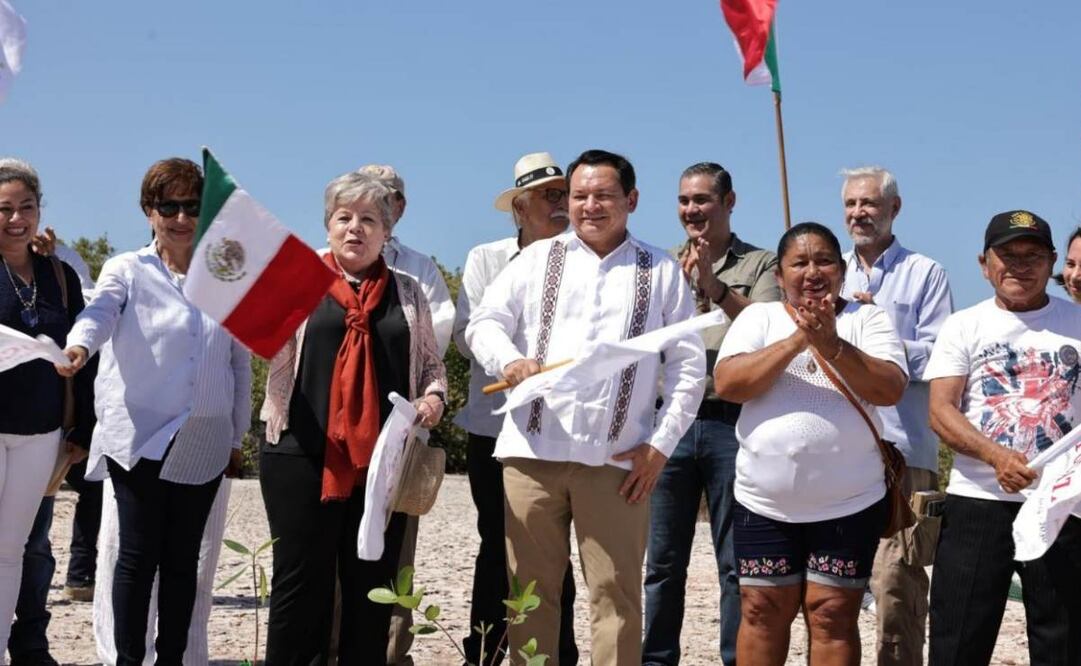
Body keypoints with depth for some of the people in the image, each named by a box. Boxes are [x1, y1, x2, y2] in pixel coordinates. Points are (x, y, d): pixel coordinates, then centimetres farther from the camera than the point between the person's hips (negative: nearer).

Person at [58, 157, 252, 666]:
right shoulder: (128, 271, 1)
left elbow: (241, 362, 13)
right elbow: (101, 311, -20)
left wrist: (238, 434, 14)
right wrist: (78, 346, -42)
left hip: (204, 443, 3)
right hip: (139, 437, -3)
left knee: (182, 559, 8)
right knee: (138, 556, -3)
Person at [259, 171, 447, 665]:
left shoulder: (408, 295, 14)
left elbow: (431, 363, 20)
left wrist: (434, 396, 0)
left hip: (383, 458, 2)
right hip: (303, 455, -2)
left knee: (372, 584, 6)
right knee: (303, 582, 0)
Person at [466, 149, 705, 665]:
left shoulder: (662, 272, 10)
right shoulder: (538, 259, 13)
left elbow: (688, 366, 7)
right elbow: (484, 323, 8)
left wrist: (660, 444, -2)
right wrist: (510, 360, -15)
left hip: (616, 460, -1)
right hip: (532, 450, 1)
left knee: (616, 594, 1)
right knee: (530, 590, 6)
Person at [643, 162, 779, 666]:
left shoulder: (760, 264, 5)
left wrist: (715, 288, -19)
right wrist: (682, 285, -10)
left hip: (733, 424, -3)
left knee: (737, 562, 2)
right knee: (663, 561, 7)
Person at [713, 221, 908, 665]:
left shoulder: (868, 319, 3)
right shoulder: (758, 317, 6)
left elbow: (890, 389, -11)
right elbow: (726, 384, -10)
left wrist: (831, 345, -23)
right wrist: (795, 341, -20)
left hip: (849, 503, -1)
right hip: (765, 502, 1)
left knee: (833, 618, 4)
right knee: (761, 614, 7)